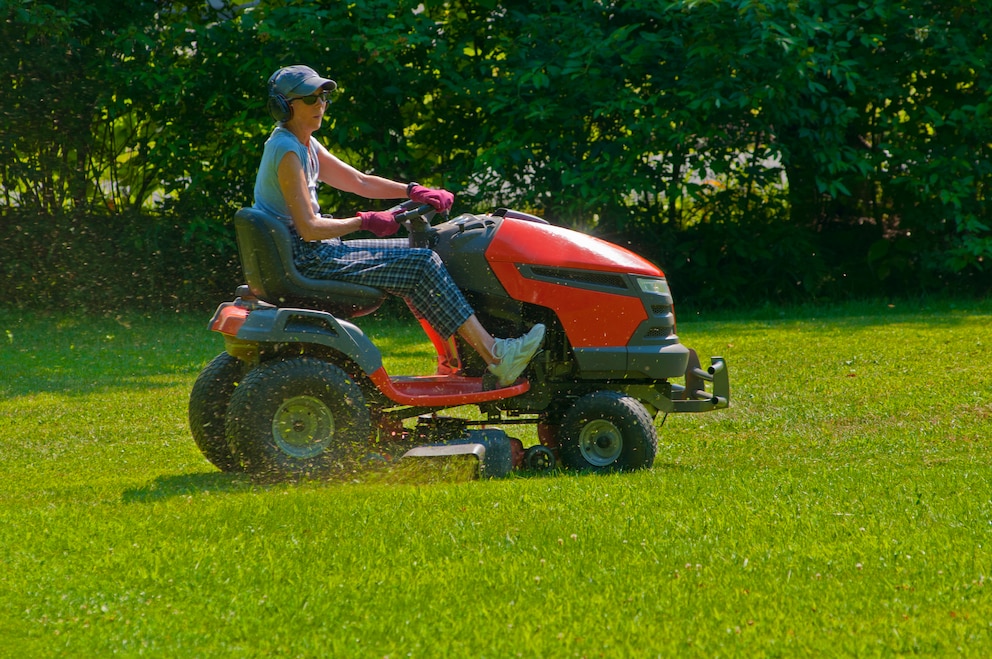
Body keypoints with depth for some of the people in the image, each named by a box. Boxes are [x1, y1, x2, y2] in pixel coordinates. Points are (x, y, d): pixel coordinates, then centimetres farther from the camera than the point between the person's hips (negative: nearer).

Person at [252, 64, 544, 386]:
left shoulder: (305, 145, 14)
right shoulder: (286, 151, -17)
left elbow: (359, 182, 18)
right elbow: (309, 228, -22)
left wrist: (414, 192, 5)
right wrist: (365, 221, -12)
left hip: (312, 253, 10)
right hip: (303, 260, -10)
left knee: (412, 255, 14)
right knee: (422, 264, -13)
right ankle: (495, 356, -15)